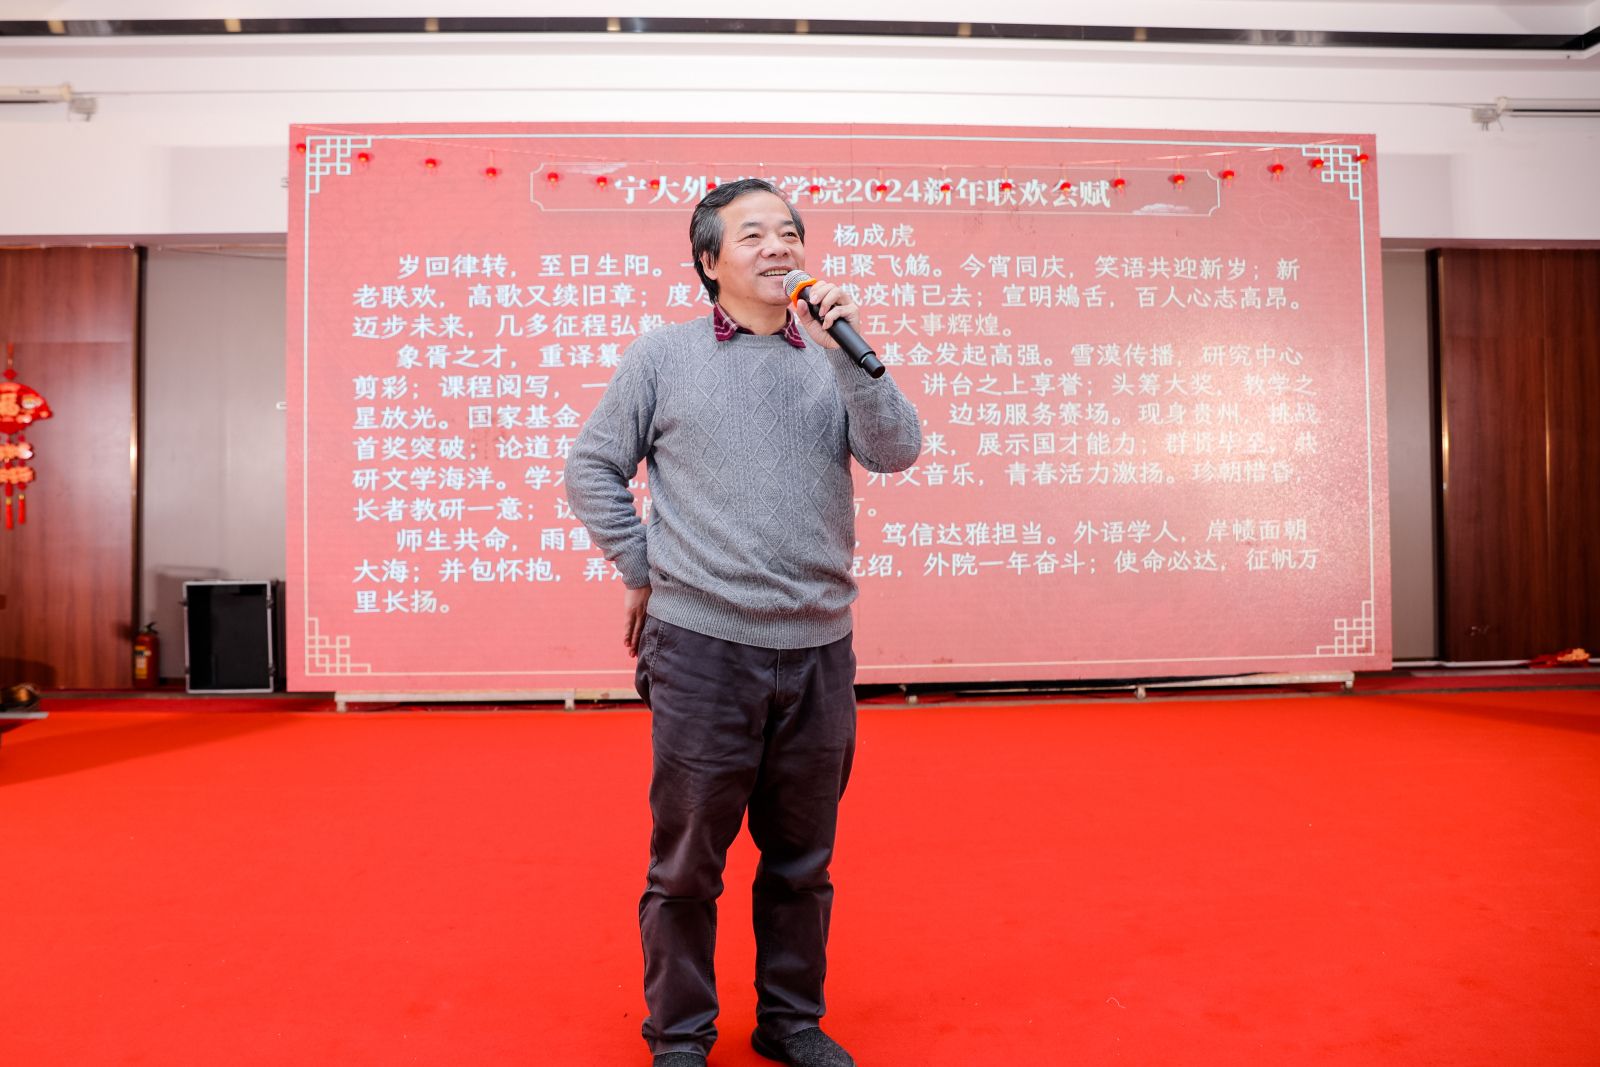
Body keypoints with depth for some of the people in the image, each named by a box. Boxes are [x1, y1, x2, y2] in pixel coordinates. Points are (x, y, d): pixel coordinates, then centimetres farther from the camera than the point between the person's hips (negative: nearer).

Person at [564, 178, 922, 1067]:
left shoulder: (832, 355, 9)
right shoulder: (663, 355, 3)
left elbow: (897, 451, -4)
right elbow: (592, 467, 7)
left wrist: (848, 353, -12)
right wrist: (641, 569, 3)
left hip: (819, 646, 3)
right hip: (702, 643, -2)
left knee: (802, 855, 14)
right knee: (687, 857, 7)